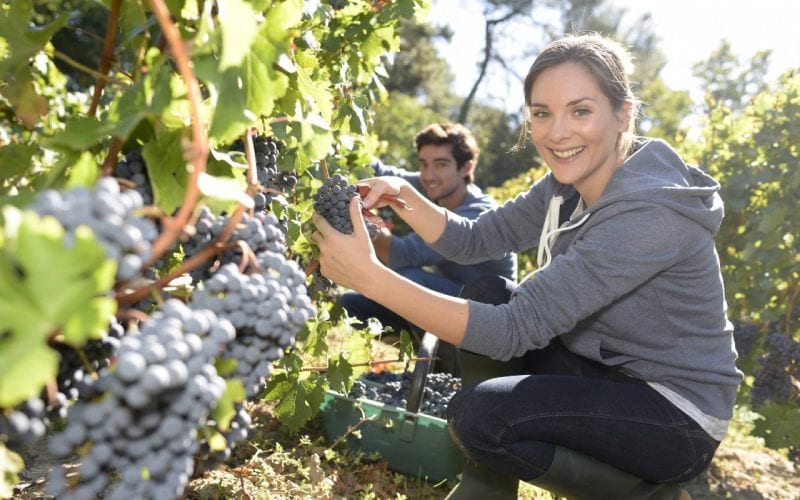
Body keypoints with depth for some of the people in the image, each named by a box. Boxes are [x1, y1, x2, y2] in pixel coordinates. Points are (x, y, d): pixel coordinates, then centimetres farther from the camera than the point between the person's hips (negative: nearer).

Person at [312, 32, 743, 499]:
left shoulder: (652, 213, -29)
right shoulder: (568, 185, -3)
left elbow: (515, 328, -33)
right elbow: (473, 239, 2)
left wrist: (369, 275, -35)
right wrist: (402, 194, -16)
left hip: (678, 415, -8)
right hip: (602, 372, 8)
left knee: (480, 415, -23)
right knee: (480, 305, -1)